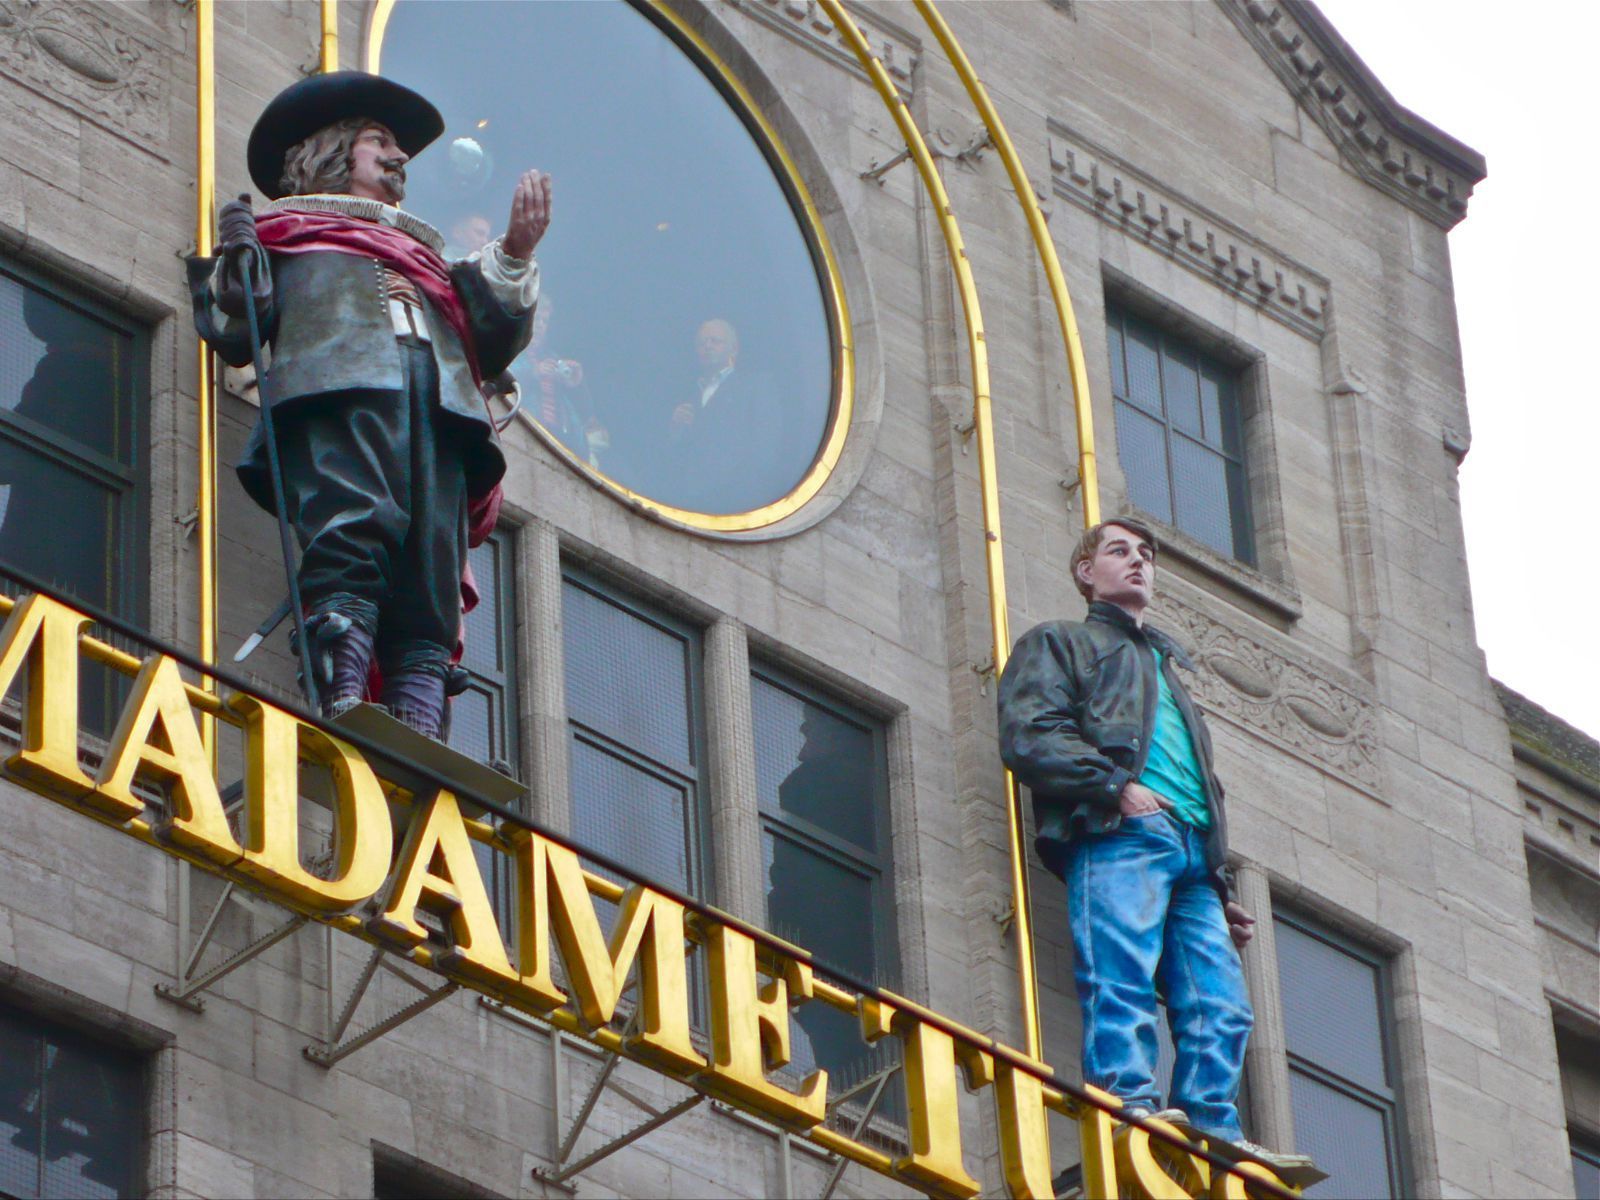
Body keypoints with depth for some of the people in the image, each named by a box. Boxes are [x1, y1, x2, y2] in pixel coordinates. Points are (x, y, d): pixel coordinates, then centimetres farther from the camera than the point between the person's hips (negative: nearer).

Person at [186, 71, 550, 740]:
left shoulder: (422, 256, 43)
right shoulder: (285, 235, 32)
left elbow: (493, 343, 26)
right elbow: (232, 333, 15)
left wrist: (513, 259, 13)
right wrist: (238, 266, -1)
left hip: (439, 407, 4)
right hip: (337, 386, -4)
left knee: (430, 591, -17)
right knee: (349, 538, -30)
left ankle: (417, 746, -33)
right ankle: (341, 705, -46)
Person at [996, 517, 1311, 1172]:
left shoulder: (1168, 669, 42)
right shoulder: (1059, 644, 20)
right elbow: (1029, 735, 1)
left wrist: (1221, 894, 26)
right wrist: (1115, 787, -13)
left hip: (1192, 848, 7)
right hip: (1115, 837, -6)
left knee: (1221, 1001, -10)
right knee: (1122, 979, -23)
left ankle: (1215, 1130, -17)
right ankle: (1129, 1105, -34)